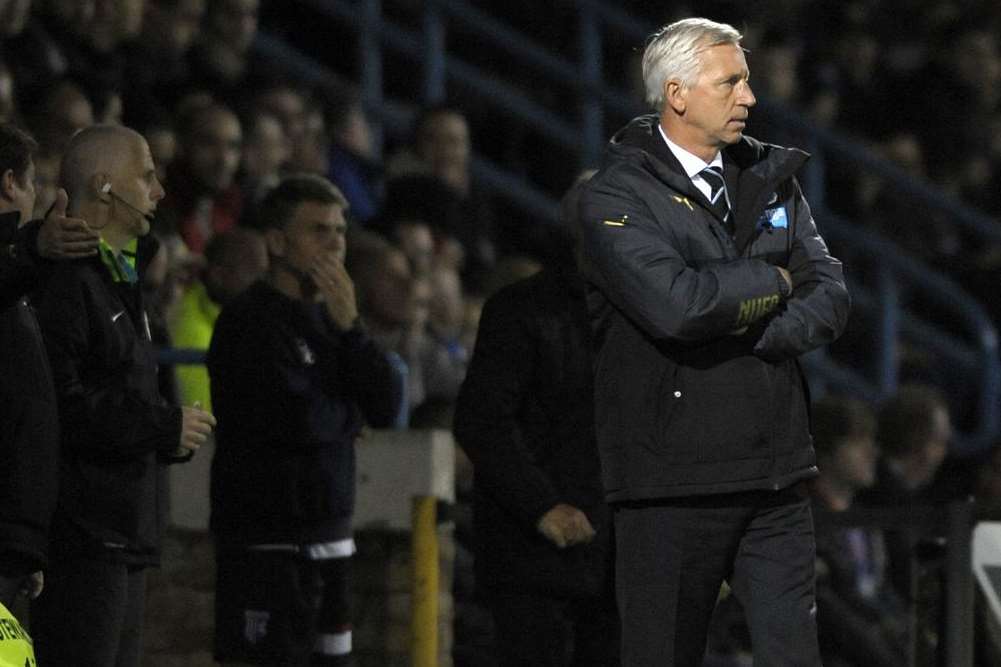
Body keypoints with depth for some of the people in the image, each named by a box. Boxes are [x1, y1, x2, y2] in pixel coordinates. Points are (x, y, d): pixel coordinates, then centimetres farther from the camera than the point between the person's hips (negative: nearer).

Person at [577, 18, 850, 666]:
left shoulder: (770, 179, 13)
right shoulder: (617, 196, -7)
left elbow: (831, 297, 6)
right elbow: (674, 305, -22)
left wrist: (749, 331, -12)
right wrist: (774, 281, -7)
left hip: (777, 468, 5)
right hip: (673, 478, -5)